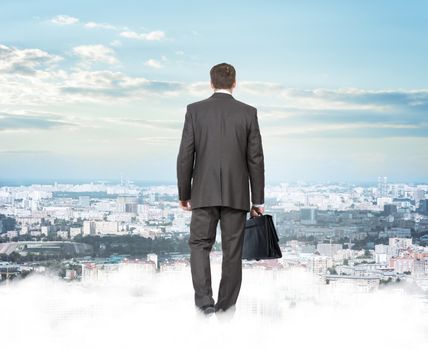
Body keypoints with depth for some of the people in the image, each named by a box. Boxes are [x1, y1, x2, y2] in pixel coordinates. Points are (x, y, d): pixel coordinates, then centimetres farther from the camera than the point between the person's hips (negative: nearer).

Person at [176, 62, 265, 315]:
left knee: (200, 245, 10)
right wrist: (258, 200, 6)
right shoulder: (248, 112, 0)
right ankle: (226, 306, 13)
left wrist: (184, 194, 7)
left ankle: (204, 299, -7)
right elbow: (256, 159, 0)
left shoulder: (195, 110, -1)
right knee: (233, 251, 8)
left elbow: (185, 156, -3)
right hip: (237, 194, 1)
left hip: (204, 193, 0)